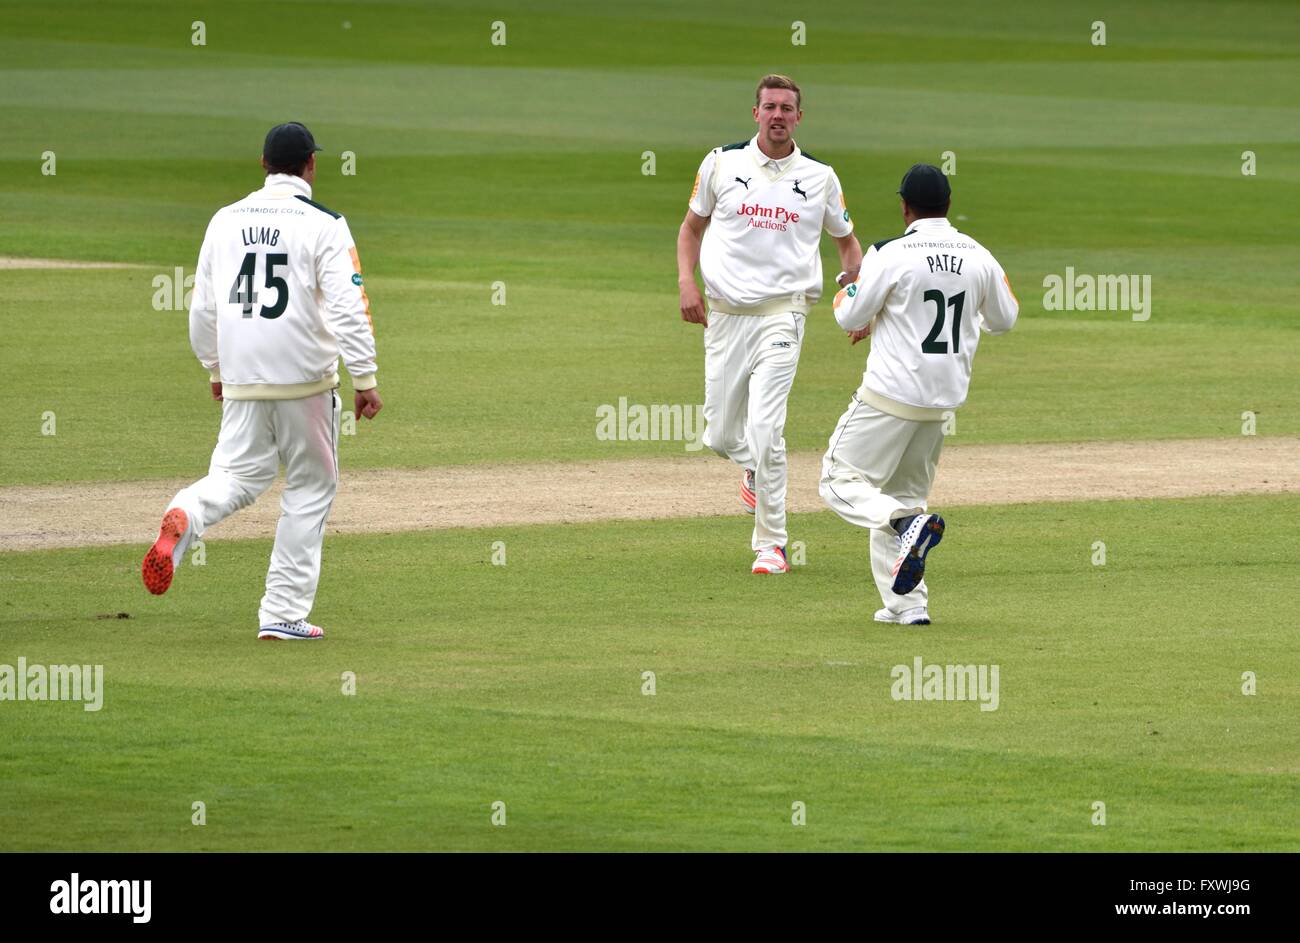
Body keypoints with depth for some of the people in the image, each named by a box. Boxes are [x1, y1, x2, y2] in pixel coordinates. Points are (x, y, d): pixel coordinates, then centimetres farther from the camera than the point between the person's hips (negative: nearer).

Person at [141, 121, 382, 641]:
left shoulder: (226, 220, 7)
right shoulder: (322, 224, -7)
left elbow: (202, 307, 12)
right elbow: (348, 306, -15)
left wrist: (215, 369, 25)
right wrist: (365, 378, -11)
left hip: (241, 381, 4)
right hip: (305, 378, -4)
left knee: (237, 476, 10)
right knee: (310, 489, 8)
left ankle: (184, 518, -25)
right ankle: (283, 613, 6)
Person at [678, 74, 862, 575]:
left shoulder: (819, 176, 3)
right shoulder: (722, 162, 3)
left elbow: (847, 239, 15)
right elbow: (692, 227, 14)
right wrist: (687, 283, -3)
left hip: (782, 313, -2)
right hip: (725, 313, 2)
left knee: (765, 430, -15)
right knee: (720, 435, 6)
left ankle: (771, 545, -7)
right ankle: (755, 468, 43)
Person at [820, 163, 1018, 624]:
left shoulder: (891, 254, -13)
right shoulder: (978, 257, 2)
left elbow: (850, 318, -7)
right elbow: (1004, 319, 16)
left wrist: (851, 288, 15)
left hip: (891, 395, -6)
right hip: (945, 399, 6)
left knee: (842, 482, 0)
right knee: (905, 493, 17)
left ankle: (908, 522, -27)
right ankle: (908, 604, 10)